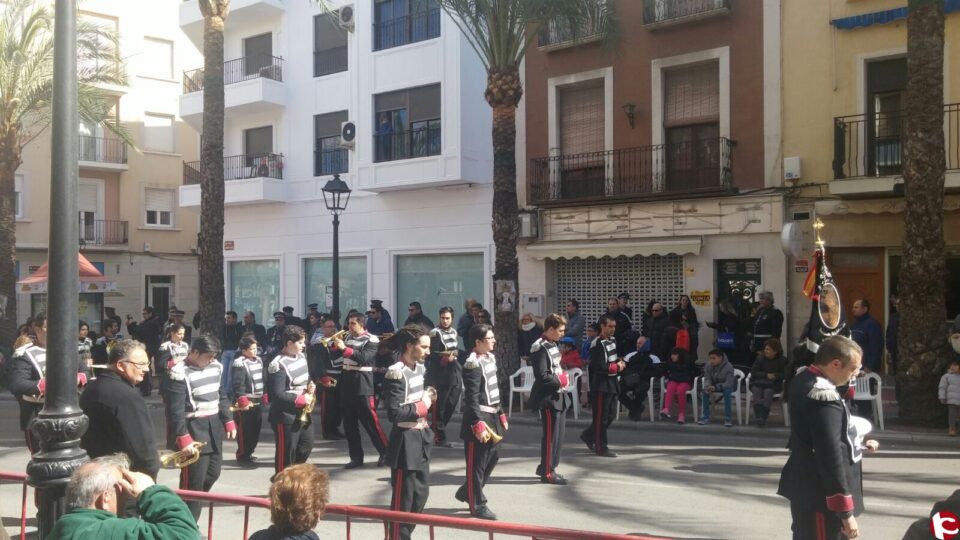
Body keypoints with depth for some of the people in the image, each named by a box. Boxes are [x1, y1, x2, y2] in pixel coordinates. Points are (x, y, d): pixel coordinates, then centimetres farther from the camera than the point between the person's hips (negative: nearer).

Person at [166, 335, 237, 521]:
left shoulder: (215, 367, 6)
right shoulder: (181, 373, -18)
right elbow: (175, 410, -20)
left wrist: (228, 421, 14)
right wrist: (184, 439, -23)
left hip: (214, 428, 8)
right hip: (194, 431, -8)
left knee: (213, 473, 16)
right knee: (194, 480, -4)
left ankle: (192, 507, 36)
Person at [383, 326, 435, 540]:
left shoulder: (420, 368, 9)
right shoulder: (396, 373, -19)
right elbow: (394, 413, -24)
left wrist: (428, 396, 3)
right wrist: (421, 406, -15)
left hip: (421, 438, 9)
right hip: (405, 442, -9)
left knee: (421, 492, 17)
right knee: (403, 498, 1)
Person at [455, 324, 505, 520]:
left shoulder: (490, 358, 10)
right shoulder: (473, 364, -19)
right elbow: (472, 399, -21)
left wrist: (501, 413, 18)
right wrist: (479, 425, -23)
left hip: (491, 416, 10)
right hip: (479, 418, -10)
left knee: (492, 456, 18)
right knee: (476, 462, 2)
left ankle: (466, 492, 33)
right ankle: (477, 505, 14)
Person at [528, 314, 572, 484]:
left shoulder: (553, 345, 12)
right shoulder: (540, 348, -18)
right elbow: (542, 376, -23)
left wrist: (562, 375, 5)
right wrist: (560, 380, -13)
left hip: (559, 395, 10)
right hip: (549, 397, -10)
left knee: (558, 433, 15)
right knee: (551, 434, -3)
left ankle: (546, 466, 26)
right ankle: (548, 472, 6)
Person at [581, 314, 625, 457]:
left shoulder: (613, 340, 11)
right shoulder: (597, 344, -17)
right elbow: (599, 367, -22)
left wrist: (619, 361, 3)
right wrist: (617, 367, -12)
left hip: (612, 383, 9)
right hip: (601, 385, -9)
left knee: (611, 413, 14)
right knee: (601, 416, -1)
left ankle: (588, 436, 27)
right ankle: (601, 447, 8)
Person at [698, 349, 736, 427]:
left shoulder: (728, 366, -29)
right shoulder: (708, 365, -16)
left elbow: (729, 383, -34)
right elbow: (707, 378, -9)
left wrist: (715, 387, -47)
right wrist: (707, 386, -34)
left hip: (728, 386, -4)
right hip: (714, 385, 4)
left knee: (727, 391, -37)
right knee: (705, 390, -26)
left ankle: (728, 419, -29)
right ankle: (705, 417, -17)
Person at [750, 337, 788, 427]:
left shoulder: (782, 360, 2)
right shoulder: (760, 358, 4)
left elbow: (785, 375, -1)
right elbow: (753, 373, 0)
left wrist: (775, 376, -18)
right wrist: (766, 375, -12)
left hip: (774, 385, -1)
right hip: (758, 383, 1)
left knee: (768, 391, -35)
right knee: (757, 390, -33)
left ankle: (763, 417, -43)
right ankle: (759, 415, -46)